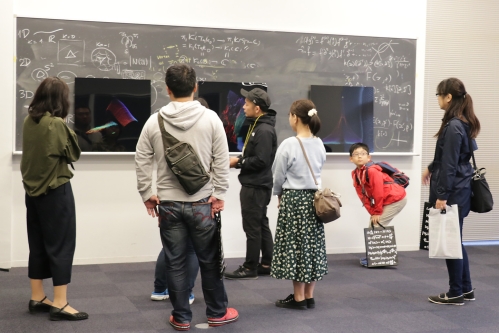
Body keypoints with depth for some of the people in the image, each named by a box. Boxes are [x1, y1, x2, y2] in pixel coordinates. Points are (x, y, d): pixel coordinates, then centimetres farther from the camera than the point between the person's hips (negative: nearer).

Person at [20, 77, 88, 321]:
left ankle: (37, 299, 21)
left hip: (33, 189, 7)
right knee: (61, 245, -1)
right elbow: (73, 154, -7)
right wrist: (68, 131, 3)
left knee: (38, 244, 14)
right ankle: (60, 305, 0)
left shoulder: (29, 121, 4)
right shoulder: (56, 124, -17)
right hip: (55, 191, -7)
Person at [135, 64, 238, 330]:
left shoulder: (154, 121, -1)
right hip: (201, 202, -1)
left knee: (175, 262, 8)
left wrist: (146, 194, 9)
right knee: (209, 259, 11)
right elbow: (221, 161, -7)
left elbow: (141, 161, 1)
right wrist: (219, 194, -2)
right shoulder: (210, 118, -5)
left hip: (168, 203, 1)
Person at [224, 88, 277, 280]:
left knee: (252, 227, -4)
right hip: (256, 184, 11)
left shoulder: (264, 130, -19)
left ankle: (250, 268, 3)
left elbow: (261, 161, -25)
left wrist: (238, 162, -14)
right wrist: (239, 161, 0)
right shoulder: (257, 126, 13)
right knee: (261, 225, 14)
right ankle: (266, 264, 21)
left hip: (255, 186, -11)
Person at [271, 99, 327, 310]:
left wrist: (278, 194, 11)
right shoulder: (319, 145, 3)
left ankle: (299, 298, 7)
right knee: (313, 245, 10)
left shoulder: (289, 145, -15)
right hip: (314, 198, 6)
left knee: (295, 246, 2)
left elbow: (278, 176, -7)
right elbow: (318, 171, 9)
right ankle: (309, 296, 16)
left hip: (294, 199, -6)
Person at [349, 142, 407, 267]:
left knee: (376, 225, -12)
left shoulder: (372, 171, -25)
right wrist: (372, 212, -5)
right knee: (372, 225, 7)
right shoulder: (355, 174, -1)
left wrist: (377, 212, -14)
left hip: (396, 199, -8)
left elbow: (378, 194, -22)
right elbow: (363, 195, 1)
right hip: (384, 201, 8)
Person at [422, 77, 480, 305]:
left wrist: (442, 196, -19)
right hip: (459, 190, 10)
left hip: (453, 192, -10)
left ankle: (456, 294, 9)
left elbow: (450, 164, -20)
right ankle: (466, 289, 24)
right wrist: (431, 168, 39)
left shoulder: (453, 127, -19)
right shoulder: (462, 123, 12)